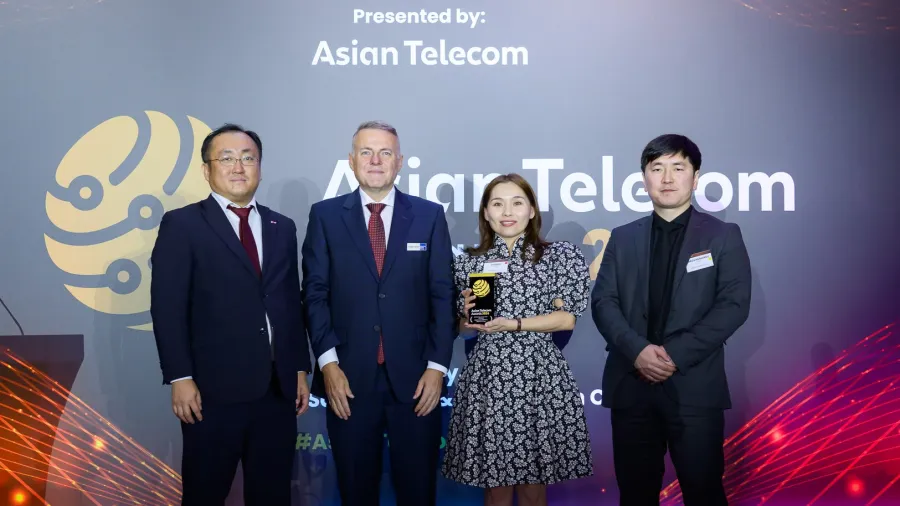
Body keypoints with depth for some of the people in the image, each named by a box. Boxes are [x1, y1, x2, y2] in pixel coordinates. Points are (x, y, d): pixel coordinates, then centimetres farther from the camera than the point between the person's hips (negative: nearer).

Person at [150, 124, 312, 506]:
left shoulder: (282, 227, 13)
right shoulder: (182, 225, -2)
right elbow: (167, 308, -8)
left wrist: (300, 369, 11)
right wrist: (180, 378, -13)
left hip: (277, 387, 4)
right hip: (214, 389, -4)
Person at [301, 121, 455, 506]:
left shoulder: (429, 215, 5)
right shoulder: (325, 215, 4)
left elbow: (442, 295, 2)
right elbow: (315, 294, 1)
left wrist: (437, 366, -5)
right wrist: (328, 364, -7)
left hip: (415, 376, 0)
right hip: (348, 377, 0)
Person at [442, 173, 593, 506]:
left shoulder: (560, 255, 3)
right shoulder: (469, 262, 8)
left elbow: (568, 318, -4)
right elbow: (464, 329, 14)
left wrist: (513, 323, -13)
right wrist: (468, 316, -8)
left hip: (540, 377, -1)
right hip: (488, 378, 1)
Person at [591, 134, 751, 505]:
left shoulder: (724, 236, 5)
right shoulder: (623, 238, 13)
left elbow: (733, 304, -5)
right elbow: (603, 301, 4)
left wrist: (677, 353, -15)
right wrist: (637, 350, -14)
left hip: (694, 385, -2)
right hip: (631, 383, 3)